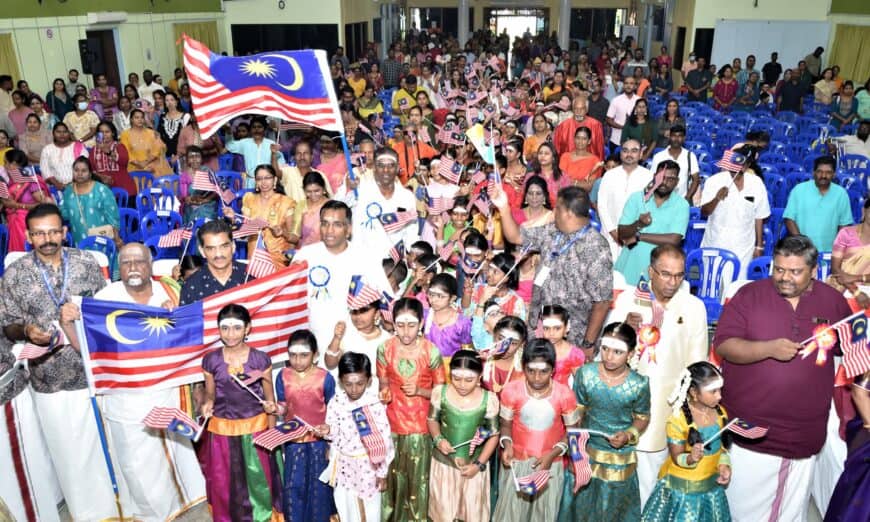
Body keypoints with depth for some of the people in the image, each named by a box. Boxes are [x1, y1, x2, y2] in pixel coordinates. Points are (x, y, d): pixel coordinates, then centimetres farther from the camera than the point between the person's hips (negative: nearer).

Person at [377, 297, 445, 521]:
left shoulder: (431, 352, -14)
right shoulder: (385, 349, -8)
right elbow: (383, 383, 5)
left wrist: (419, 391, -20)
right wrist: (384, 393, -16)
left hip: (421, 426, -2)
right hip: (392, 425, 2)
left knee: (418, 480, 8)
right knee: (392, 478, 13)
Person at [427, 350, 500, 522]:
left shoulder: (489, 399, -18)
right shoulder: (440, 392, -15)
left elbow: (493, 435, -5)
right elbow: (432, 419, 3)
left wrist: (479, 464, -10)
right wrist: (438, 439, -15)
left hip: (474, 464, -1)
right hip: (443, 462, 1)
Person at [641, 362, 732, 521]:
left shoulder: (720, 413, -5)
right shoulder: (678, 420, -23)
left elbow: (722, 445, 8)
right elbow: (677, 458, -17)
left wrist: (724, 465, -9)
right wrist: (691, 458, -37)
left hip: (711, 484, 5)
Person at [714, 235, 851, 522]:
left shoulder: (833, 300, 3)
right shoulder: (749, 295, -6)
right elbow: (723, 345, -12)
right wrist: (769, 348, -24)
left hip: (804, 433, 3)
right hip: (749, 430, -2)